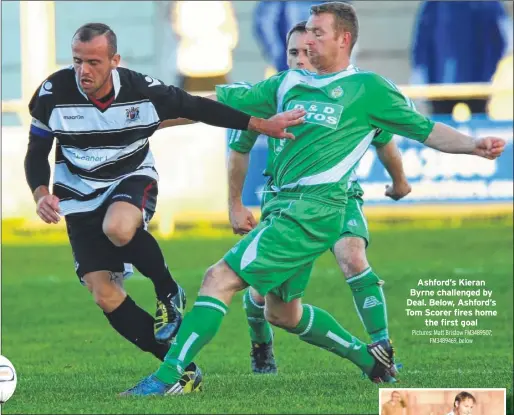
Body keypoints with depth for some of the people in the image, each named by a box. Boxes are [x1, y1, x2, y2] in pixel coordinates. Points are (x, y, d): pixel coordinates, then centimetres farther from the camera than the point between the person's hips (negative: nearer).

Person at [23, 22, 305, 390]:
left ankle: (169, 293, -10)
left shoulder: (143, 91, -19)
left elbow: (197, 108, -6)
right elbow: (37, 152, -4)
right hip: (80, 194, 2)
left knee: (118, 228, -40)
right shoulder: (53, 94, -17)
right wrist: (41, 194, -23)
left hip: (132, 179, -2)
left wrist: (262, 124, -8)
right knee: (104, 295, -9)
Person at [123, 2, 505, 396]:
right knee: (282, 313, 18)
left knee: (220, 279, -15)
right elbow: (221, 101, 18)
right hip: (284, 204, 8)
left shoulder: (368, 88, -1)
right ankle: (370, 358, 32)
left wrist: (474, 145, -11)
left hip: (313, 210, -8)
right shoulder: (290, 83, 15)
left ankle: (169, 374, -16)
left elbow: (427, 130, 4)